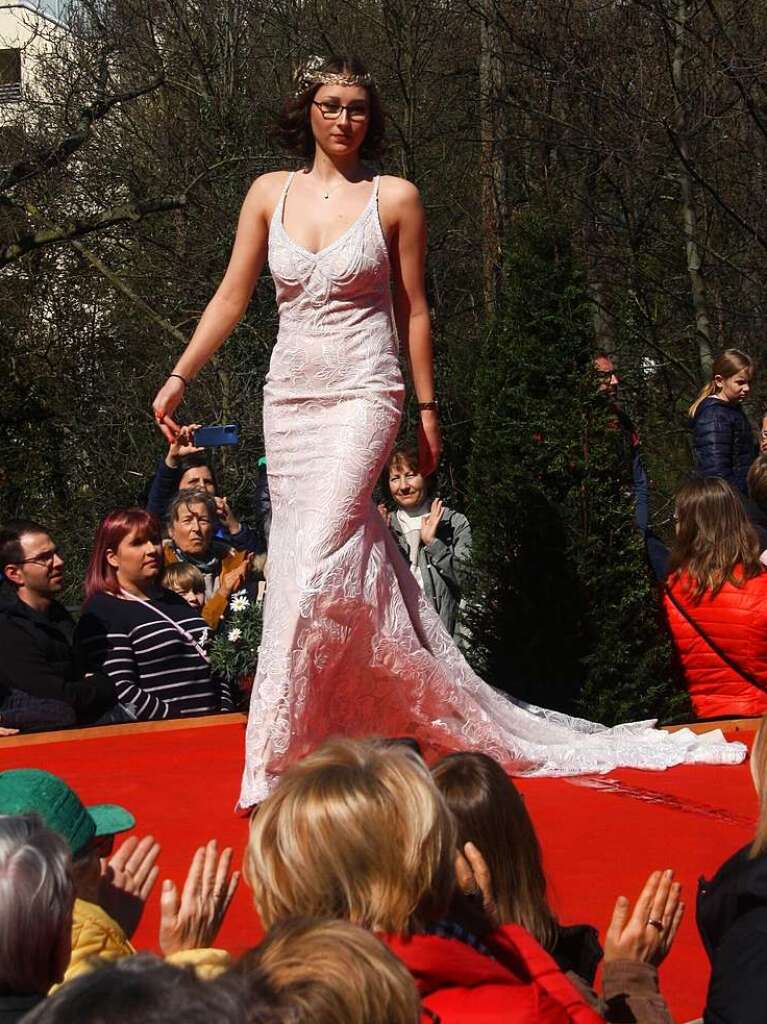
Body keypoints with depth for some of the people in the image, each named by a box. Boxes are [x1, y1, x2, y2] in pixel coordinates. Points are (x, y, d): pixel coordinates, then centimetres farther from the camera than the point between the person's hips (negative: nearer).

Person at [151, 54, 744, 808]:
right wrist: (179, 377, 2)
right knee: (351, 565, 7)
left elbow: (413, 310, 4)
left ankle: (271, 765, -11)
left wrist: (427, 407, 4)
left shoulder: (393, 199, 0)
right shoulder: (270, 194, 8)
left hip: (362, 396, -4)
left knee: (315, 569, -15)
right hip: (289, 398, 4)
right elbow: (231, 296, 8)